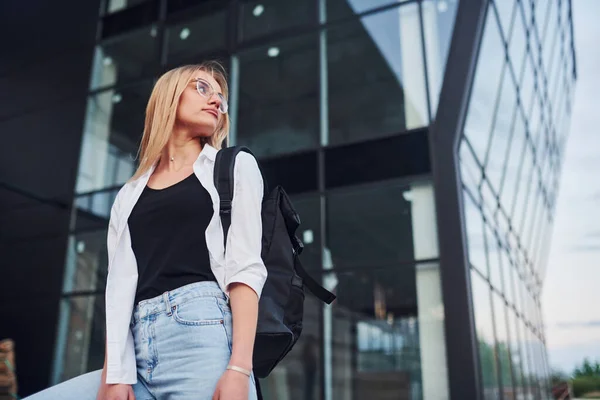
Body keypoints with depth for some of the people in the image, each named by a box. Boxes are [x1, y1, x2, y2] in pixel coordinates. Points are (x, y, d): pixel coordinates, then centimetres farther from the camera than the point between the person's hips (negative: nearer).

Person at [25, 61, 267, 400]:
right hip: (139, 350, 4)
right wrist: (115, 373, -4)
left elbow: (245, 267, -2)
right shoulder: (130, 194, 21)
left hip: (203, 333, -4)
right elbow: (119, 285, 10)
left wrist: (240, 368, -13)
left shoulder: (236, 166, 11)